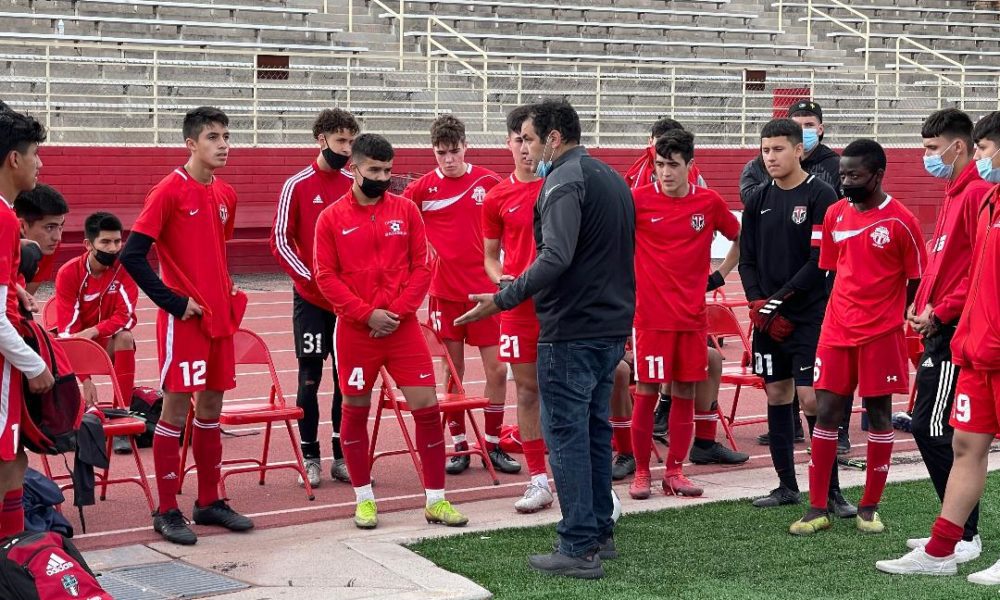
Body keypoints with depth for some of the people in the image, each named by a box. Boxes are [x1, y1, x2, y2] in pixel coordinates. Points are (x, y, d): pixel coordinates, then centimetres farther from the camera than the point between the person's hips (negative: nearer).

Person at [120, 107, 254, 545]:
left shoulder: (226, 195, 10)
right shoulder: (169, 191, -11)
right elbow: (132, 255, -15)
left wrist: (227, 289, 10)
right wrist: (173, 301, -14)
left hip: (221, 317, 7)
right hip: (183, 320, -7)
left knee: (211, 406, 13)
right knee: (176, 409, -2)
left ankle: (209, 501, 23)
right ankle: (167, 511, 6)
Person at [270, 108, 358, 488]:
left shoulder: (355, 185, 6)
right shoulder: (297, 185, -4)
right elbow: (280, 241, -3)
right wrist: (310, 279, -12)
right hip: (310, 298, -3)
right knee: (311, 376, -1)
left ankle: (342, 457, 13)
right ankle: (310, 458, 7)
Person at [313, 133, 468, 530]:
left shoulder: (406, 211, 4)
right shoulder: (332, 218, -1)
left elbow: (422, 266, 3)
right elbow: (326, 277, -4)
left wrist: (398, 310, -9)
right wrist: (367, 314, -13)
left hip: (403, 326, 1)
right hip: (355, 329, -1)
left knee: (427, 405, -2)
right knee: (355, 409, 7)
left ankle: (436, 500, 8)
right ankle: (364, 498, 21)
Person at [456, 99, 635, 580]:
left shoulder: (565, 181, -14)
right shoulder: (611, 178, 16)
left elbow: (555, 258, -25)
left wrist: (502, 300, -22)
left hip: (570, 331, -9)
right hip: (611, 326, 9)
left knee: (565, 433, -4)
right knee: (594, 428, 17)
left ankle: (579, 548, -3)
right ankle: (600, 533, 24)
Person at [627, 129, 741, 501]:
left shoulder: (709, 203, 3)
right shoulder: (639, 199, -6)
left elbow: (739, 238, 18)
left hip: (693, 316, 3)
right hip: (651, 314, -3)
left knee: (685, 393, 6)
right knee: (646, 392, -1)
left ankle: (675, 471, 16)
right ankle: (641, 473, 10)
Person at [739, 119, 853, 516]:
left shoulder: (821, 196, -6)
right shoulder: (758, 201, 11)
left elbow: (820, 261, -11)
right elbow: (747, 259, 12)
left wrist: (780, 299, -12)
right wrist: (757, 302, -4)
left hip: (809, 316, -5)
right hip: (767, 317, 5)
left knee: (812, 398, -10)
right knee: (777, 396, 9)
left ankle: (830, 490, -1)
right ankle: (786, 485, 18)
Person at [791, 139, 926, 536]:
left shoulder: (901, 221, -9)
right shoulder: (835, 214, 5)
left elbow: (916, 280, -2)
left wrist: (891, 320, 1)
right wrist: (842, 312, 9)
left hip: (881, 335, -4)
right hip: (836, 331, 4)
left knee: (878, 414, 5)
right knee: (826, 412, 2)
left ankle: (869, 508, 15)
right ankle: (817, 508, 8)